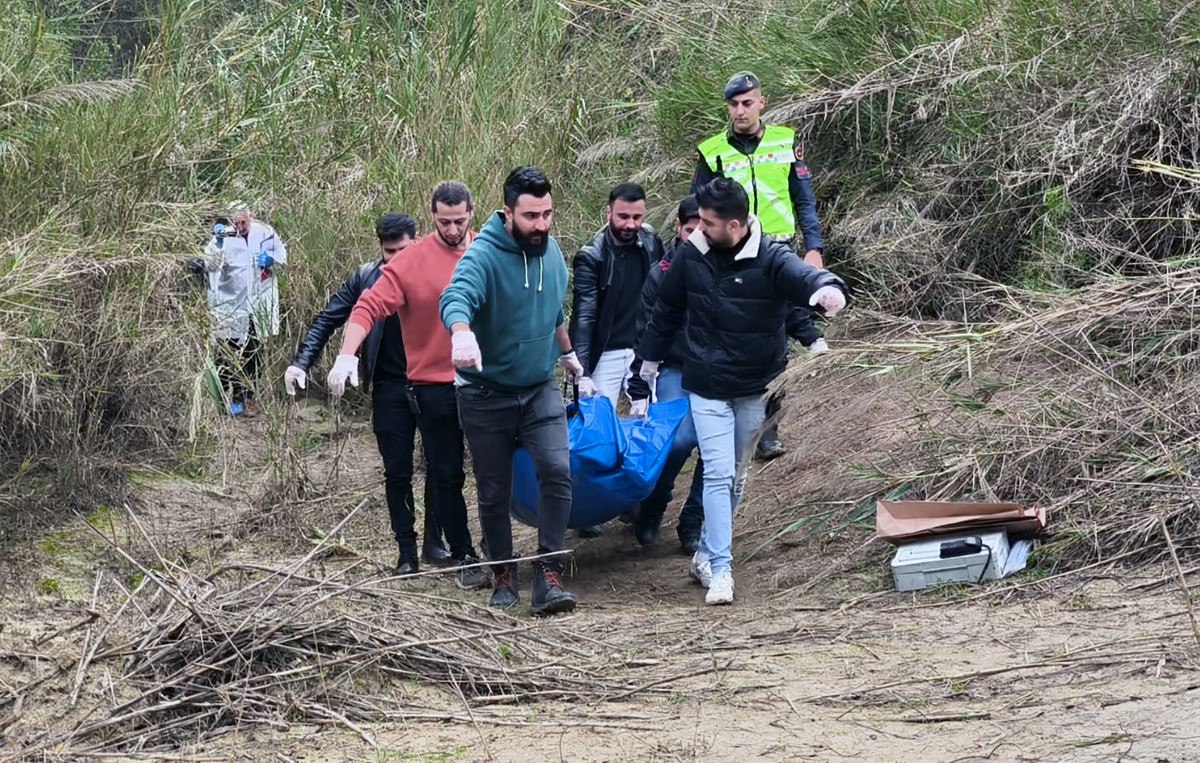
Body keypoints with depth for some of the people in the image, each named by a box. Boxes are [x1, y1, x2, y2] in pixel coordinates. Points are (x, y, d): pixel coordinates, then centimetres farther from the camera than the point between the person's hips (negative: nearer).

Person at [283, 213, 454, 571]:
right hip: (390, 390, 1)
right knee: (397, 472, 5)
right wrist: (301, 363, -10)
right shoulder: (365, 278, -1)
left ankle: (434, 542, 17)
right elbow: (327, 320, 0)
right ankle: (406, 550, 13)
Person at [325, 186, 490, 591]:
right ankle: (464, 557, 16)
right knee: (447, 476, 5)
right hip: (435, 387, -3)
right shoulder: (410, 262, -9)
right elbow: (369, 308, -15)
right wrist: (346, 355, -28)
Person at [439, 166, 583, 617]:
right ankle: (503, 576, 26)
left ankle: (548, 578, -13)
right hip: (486, 394, -4)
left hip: (540, 389, 4)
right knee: (494, 492, 7)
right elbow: (457, 297, -42)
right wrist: (463, 333, -63)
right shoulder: (484, 255, -21)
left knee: (557, 471, -16)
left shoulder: (551, 251, 0)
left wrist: (567, 354, 32)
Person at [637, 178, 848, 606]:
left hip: (755, 389, 0)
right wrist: (650, 358, 19)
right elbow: (667, 309, 10)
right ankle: (720, 570, -11)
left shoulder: (770, 259, -15)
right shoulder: (691, 255, -5)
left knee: (736, 477, 13)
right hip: (707, 388, 0)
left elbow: (802, 277, -36)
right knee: (719, 474, -11)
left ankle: (707, 555, 30)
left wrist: (827, 287, -60)